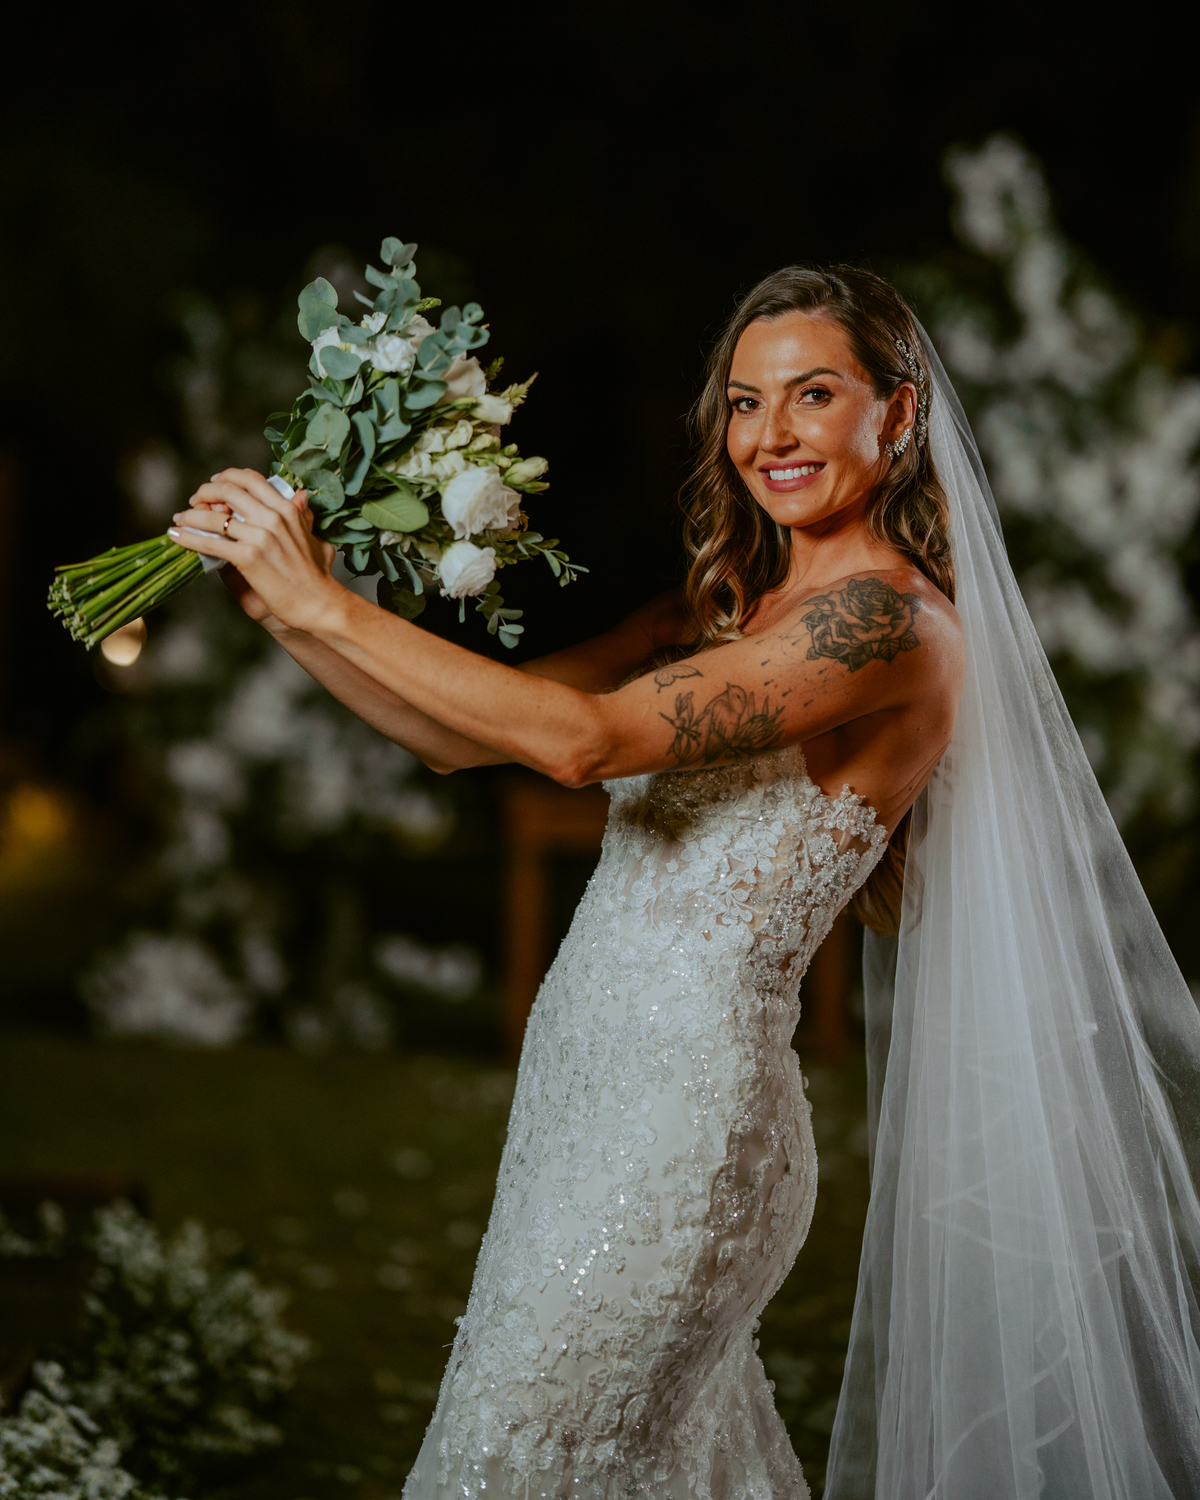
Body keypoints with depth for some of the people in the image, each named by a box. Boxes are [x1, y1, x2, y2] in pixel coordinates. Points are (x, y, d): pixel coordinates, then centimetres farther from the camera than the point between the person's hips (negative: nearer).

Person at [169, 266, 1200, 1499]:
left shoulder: (892, 623, -15)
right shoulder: (727, 605, 12)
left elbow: (587, 740, -25)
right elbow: (465, 736, 8)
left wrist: (329, 606, -21)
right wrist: (280, 604, -4)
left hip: (681, 1118, -8)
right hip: (586, 1079, 8)